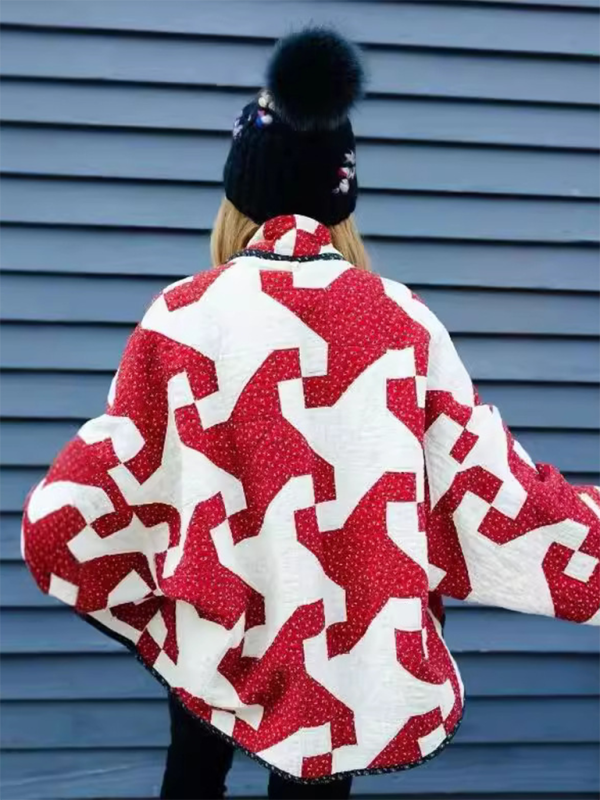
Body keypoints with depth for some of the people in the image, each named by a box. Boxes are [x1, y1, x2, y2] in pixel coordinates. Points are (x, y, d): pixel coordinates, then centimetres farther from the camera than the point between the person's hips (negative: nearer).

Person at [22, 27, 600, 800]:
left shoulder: (182, 317, -11)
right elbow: (483, 480, -5)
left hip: (219, 634, 0)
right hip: (356, 644, 0)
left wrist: (52, 523, 14)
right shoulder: (403, 321, -9)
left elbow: (109, 479, -7)